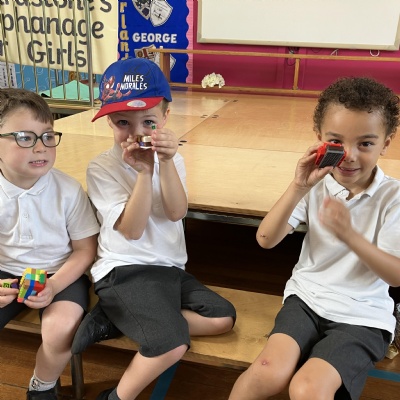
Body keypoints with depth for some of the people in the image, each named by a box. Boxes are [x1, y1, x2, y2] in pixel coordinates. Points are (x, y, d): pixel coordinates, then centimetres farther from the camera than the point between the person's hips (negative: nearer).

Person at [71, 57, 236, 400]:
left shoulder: (171, 160, 7)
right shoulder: (101, 168, -7)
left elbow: (176, 213, -9)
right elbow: (132, 229, -14)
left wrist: (167, 163, -21)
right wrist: (144, 172, -22)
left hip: (170, 269, 7)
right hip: (123, 272, -6)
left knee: (223, 318, -8)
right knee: (173, 343, -25)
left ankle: (116, 322, -5)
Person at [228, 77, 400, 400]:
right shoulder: (316, 185, -3)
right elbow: (266, 240, -9)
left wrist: (348, 234, -28)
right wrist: (298, 188, -21)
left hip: (362, 316, -1)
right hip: (307, 297, 2)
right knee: (270, 373, -21)